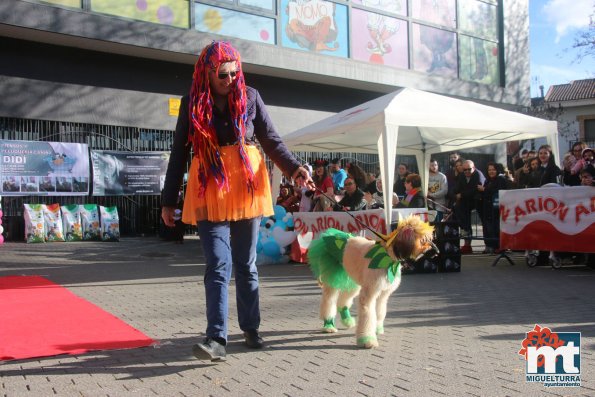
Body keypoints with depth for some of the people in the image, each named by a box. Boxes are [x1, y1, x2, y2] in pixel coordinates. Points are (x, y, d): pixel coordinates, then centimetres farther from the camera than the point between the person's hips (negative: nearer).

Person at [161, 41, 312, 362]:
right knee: (218, 265, -8)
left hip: (247, 187, 1)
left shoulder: (250, 97, 4)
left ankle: (250, 328, 20)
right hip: (209, 190, -1)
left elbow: (270, 139, 3)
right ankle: (216, 338, -8)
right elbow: (179, 152, 8)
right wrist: (168, 200, 7)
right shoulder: (192, 103, 4)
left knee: (246, 264, 9)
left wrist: (293, 168, -16)